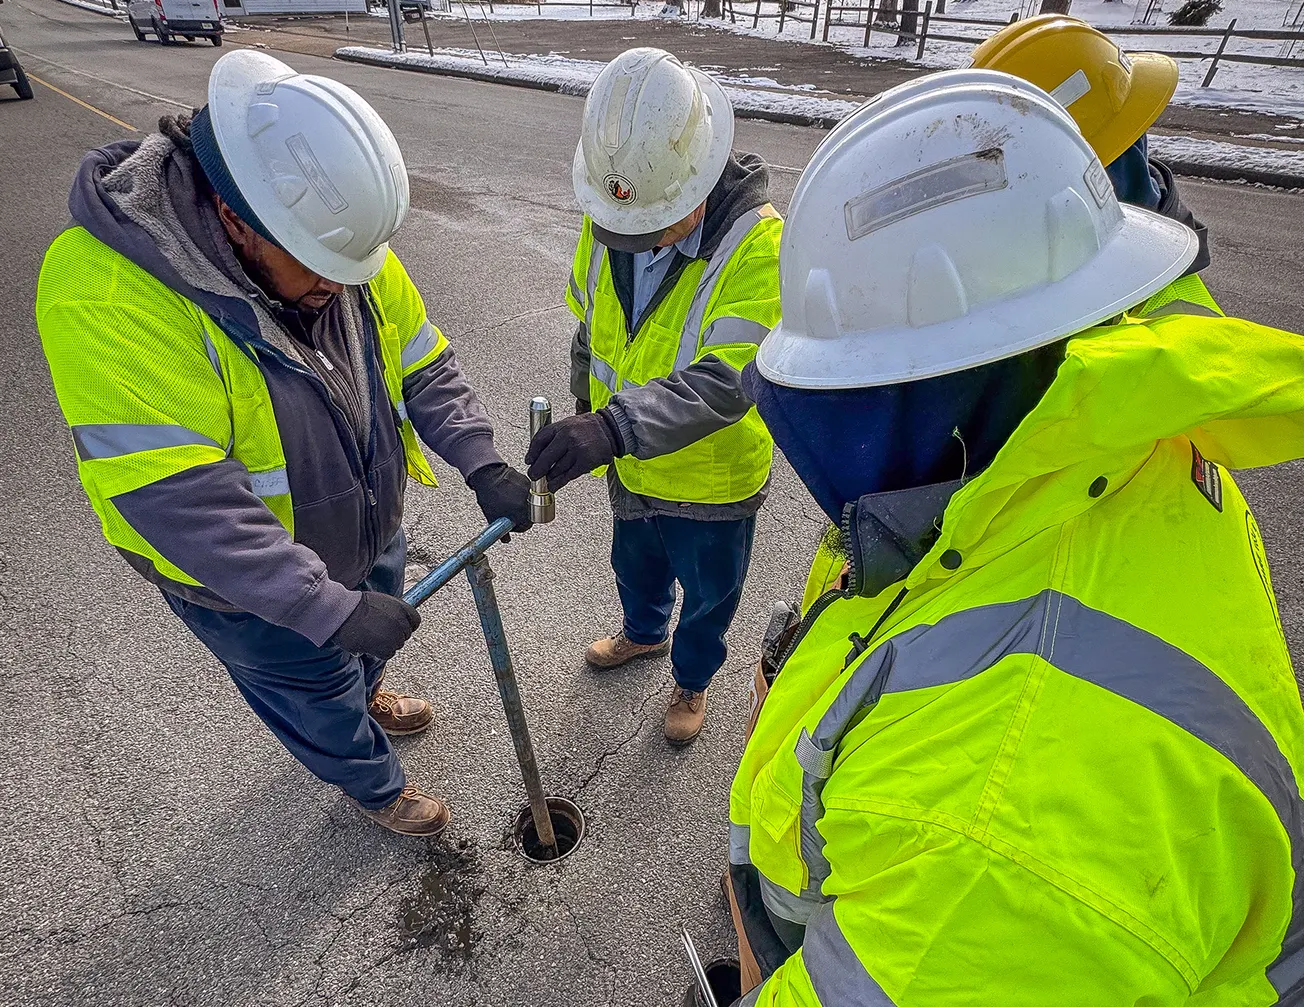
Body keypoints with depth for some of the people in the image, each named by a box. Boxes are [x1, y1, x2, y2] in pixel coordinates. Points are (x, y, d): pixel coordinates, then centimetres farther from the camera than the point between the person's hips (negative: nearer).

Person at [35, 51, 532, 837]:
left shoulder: (339, 244, -14)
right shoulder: (107, 294, -33)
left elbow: (423, 365, -8)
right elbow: (179, 500, -37)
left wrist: (482, 461, -22)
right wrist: (326, 607, -37)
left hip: (369, 527, 6)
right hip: (247, 586, -5)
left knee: (366, 648, 32)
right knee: (318, 698, 21)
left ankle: (364, 699, 67)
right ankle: (375, 786, 51)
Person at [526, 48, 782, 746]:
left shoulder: (759, 244, -29)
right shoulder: (606, 219, -10)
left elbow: (724, 381, -39)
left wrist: (613, 427, -51)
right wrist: (584, 409, 14)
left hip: (713, 480, -5)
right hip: (630, 464, 5)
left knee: (706, 595, 21)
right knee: (635, 564, 31)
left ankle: (692, 679, 52)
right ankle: (644, 632, 63)